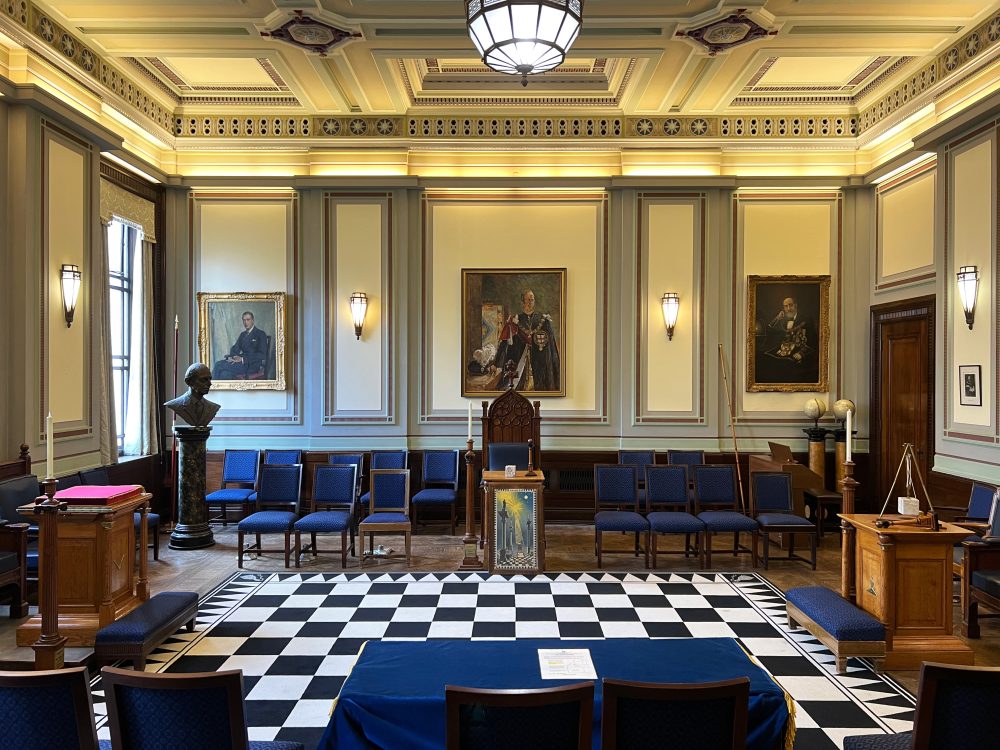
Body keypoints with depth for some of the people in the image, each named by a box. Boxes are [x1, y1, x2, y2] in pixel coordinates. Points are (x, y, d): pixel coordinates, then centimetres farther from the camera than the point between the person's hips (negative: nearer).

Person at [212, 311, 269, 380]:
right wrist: (231, 357, -6)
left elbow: (261, 355, -11)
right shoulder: (242, 334, 22)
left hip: (253, 364, -6)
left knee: (219, 366, -23)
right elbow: (235, 348, 19)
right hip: (241, 361, 6)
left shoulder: (261, 334, -1)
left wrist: (243, 359, -20)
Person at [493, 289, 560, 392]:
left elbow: (552, 345, 4)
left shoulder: (544, 320, 5)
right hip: (520, 364, 0)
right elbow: (505, 345, 2)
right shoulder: (515, 321, 4)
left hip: (540, 363, 0)